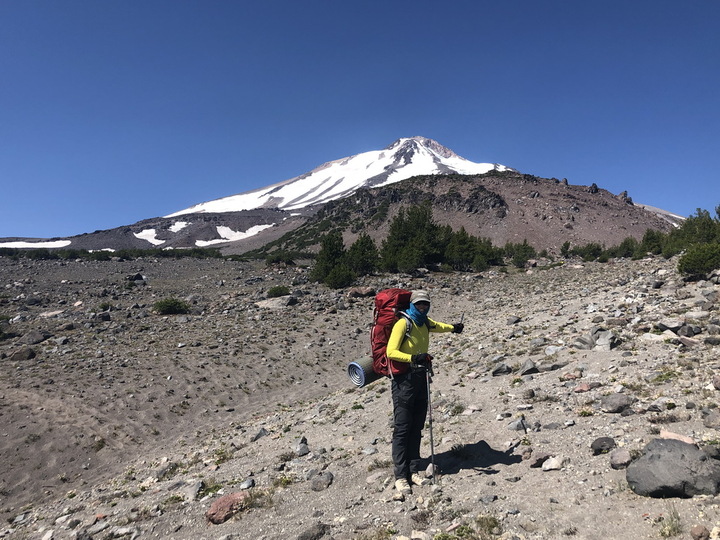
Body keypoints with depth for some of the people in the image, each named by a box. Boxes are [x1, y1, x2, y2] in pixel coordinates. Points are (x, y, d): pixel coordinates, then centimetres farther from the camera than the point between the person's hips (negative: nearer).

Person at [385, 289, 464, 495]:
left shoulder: (426, 323, 11)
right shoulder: (403, 323, -13)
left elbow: (437, 326, 38)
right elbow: (391, 351, -23)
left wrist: (453, 328, 33)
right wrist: (414, 358, -34)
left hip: (421, 379, 7)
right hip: (404, 380, -7)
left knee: (417, 427, 10)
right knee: (402, 428, -5)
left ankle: (414, 471, 19)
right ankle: (400, 476, 1)